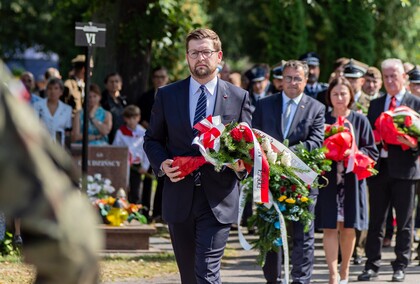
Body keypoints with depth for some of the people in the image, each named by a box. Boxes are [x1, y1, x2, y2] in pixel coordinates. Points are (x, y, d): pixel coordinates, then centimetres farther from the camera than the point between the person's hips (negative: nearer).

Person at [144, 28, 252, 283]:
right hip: (179, 198, 3)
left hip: (218, 201, -3)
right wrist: (162, 164, -8)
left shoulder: (239, 97, 4)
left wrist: (242, 164, -14)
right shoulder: (167, 96, 7)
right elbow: (152, 139, 13)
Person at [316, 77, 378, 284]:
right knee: (330, 227, -7)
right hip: (328, 181, 0)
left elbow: (372, 152, 4)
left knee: (348, 228, 5)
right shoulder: (321, 119, 5)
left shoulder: (360, 121, 4)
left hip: (352, 181, 1)